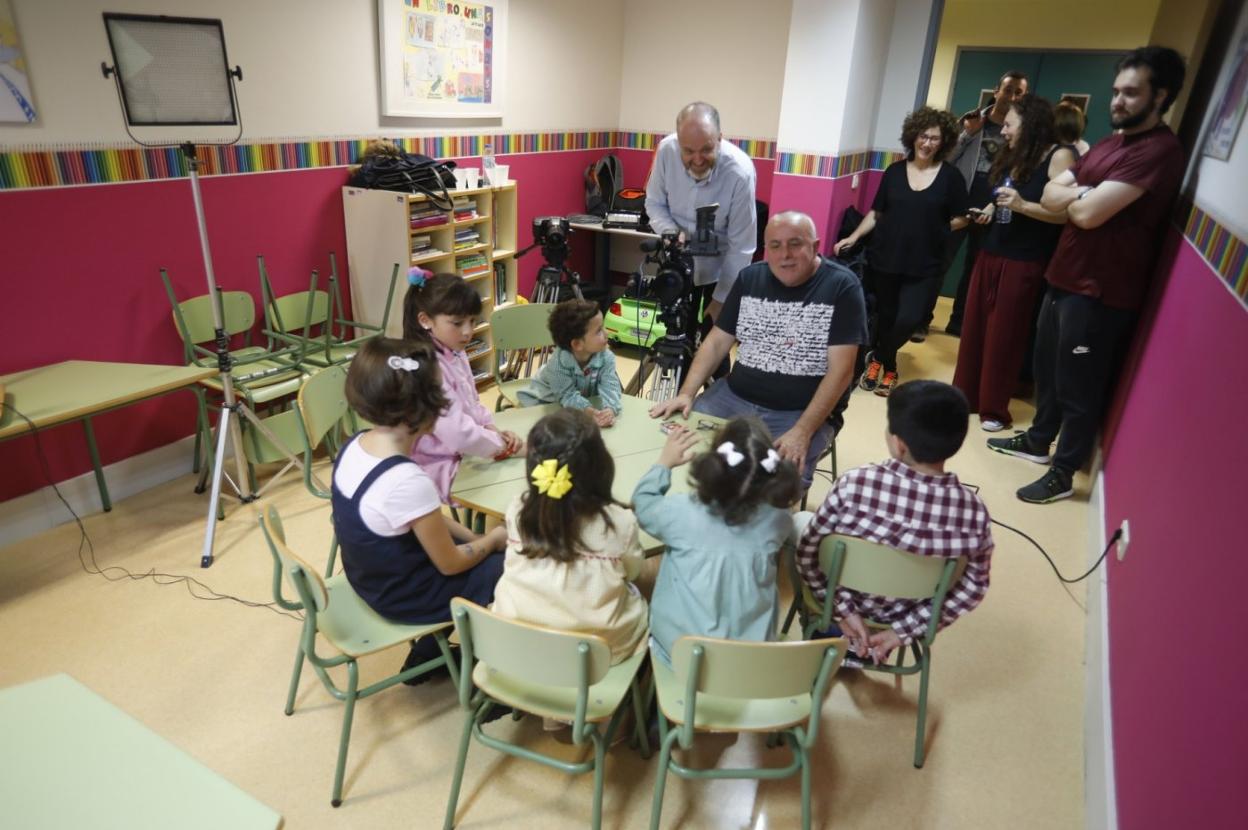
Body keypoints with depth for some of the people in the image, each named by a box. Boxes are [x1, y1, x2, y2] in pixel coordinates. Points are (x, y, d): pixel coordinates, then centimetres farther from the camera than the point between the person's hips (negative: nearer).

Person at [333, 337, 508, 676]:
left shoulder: (355, 446, -9)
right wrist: (493, 539, -3)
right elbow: (449, 564, -21)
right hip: (405, 595, -8)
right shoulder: (408, 480, -35)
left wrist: (473, 536, 3)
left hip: (372, 577, 8)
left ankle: (425, 657, 32)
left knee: (473, 546, 24)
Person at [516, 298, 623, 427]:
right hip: (548, 400, -4)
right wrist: (588, 411, -56)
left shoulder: (606, 357, -26)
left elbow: (610, 387, -34)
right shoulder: (558, 363, -37)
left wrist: (610, 409, -57)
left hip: (586, 396, 4)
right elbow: (568, 396, -37)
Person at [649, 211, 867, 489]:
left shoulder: (841, 286, -8)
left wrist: (803, 430, -22)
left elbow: (840, 370, -13)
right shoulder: (750, 278, 6)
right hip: (734, 398, 4)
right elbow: (716, 342, 7)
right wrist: (686, 393, -8)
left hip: (800, 413, -4)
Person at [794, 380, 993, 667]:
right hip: (904, 616, 3)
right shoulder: (974, 512, -23)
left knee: (799, 521, 22)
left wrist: (844, 609, -10)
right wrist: (903, 631, -5)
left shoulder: (854, 485, -32)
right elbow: (972, 589, -11)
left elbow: (808, 555, -21)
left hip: (851, 601, -3)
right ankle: (863, 648, 29)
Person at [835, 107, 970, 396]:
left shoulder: (950, 176, 0)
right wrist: (853, 237, -3)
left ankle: (878, 360, 18)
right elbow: (876, 213, 8)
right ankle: (886, 365, 32)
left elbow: (961, 218, 5)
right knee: (886, 316, 8)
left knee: (909, 320, -11)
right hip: (885, 258, 1)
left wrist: (936, 229, -7)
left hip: (924, 264, -1)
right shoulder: (894, 171, 5)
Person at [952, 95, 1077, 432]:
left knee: (1004, 337, 0)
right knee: (974, 327, 9)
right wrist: (992, 209, 9)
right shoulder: (1014, 156, 14)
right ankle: (965, 395, 21)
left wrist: (1022, 205, -26)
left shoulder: (1059, 155, -9)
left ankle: (994, 408, 12)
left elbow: (1067, 212, -17)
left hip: (1024, 263, -7)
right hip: (990, 254, 7)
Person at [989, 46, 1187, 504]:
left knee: (1077, 386, 1)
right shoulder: (1108, 142, 15)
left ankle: (1062, 474, 14)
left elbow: (1087, 213, -25)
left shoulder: (1159, 152, -17)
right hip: (1063, 277, 9)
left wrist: (1074, 195, -5)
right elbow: (1050, 195, 7)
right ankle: (1038, 441, 39)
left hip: (1101, 292, -9)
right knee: (1047, 368, 21)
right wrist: (1083, 194, -12)